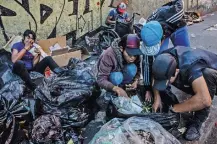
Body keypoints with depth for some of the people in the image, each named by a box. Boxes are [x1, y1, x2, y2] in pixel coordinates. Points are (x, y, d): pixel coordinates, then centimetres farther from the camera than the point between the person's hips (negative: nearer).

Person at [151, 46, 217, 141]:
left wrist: (174, 108, -39)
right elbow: (156, 78, -4)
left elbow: (204, 100, -52)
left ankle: (198, 121, -25)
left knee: (207, 74, -39)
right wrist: (157, 98, -19)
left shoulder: (191, 67, -42)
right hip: (190, 80, 5)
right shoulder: (165, 59, -24)